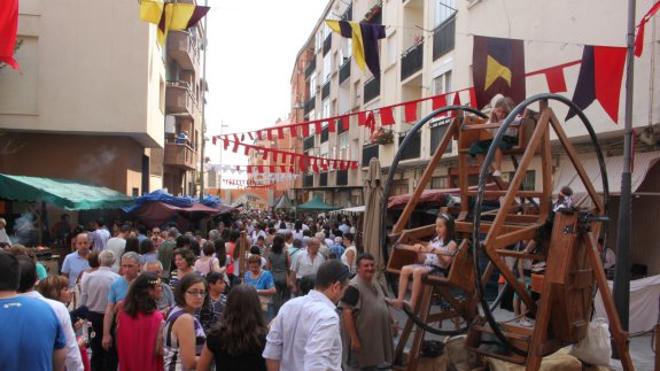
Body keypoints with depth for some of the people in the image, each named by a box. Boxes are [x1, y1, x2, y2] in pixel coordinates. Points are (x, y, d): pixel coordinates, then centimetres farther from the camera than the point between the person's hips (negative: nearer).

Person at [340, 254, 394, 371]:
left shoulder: (375, 285, 10)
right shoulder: (353, 287, -20)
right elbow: (347, 313, -24)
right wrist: (354, 339, -25)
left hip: (376, 338, 9)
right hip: (361, 339, -9)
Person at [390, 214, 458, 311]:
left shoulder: (451, 244, 2)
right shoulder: (434, 241, 21)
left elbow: (445, 264, -10)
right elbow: (422, 260, 18)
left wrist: (437, 252, -22)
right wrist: (420, 250, -1)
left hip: (438, 269, -7)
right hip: (426, 265, 7)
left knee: (417, 271, -34)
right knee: (405, 269, -17)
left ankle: (412, 304, -31)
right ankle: (399, 300, -21)